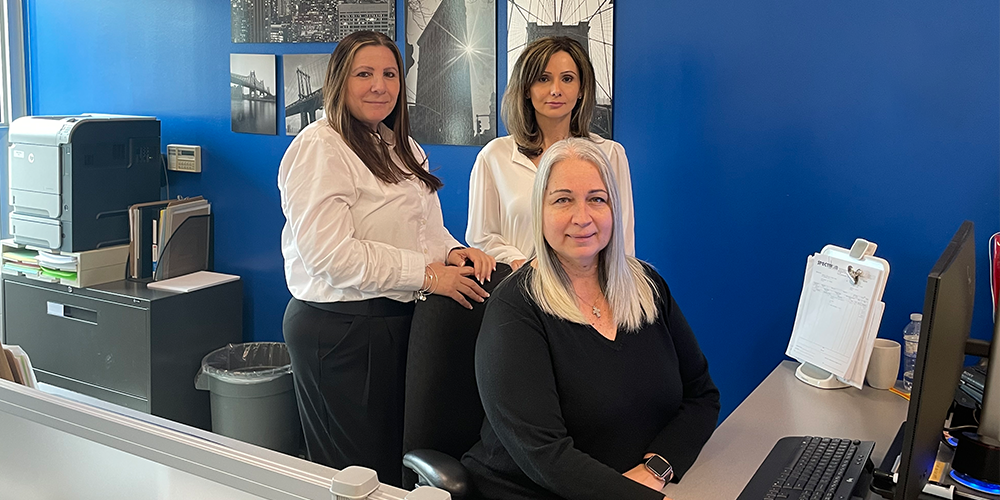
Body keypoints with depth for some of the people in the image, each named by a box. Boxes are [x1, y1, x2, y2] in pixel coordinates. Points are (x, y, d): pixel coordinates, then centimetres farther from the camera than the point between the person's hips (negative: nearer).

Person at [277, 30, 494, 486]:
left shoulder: (402, 148, 16)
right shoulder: (320, 148, -12)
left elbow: (427, 227, 20)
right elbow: (329, 253, -22)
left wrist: (455, 253, -3)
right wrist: (427, 274, -19)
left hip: (400, 322, 8)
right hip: (339, 330, -8)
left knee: (397, 461, 16)